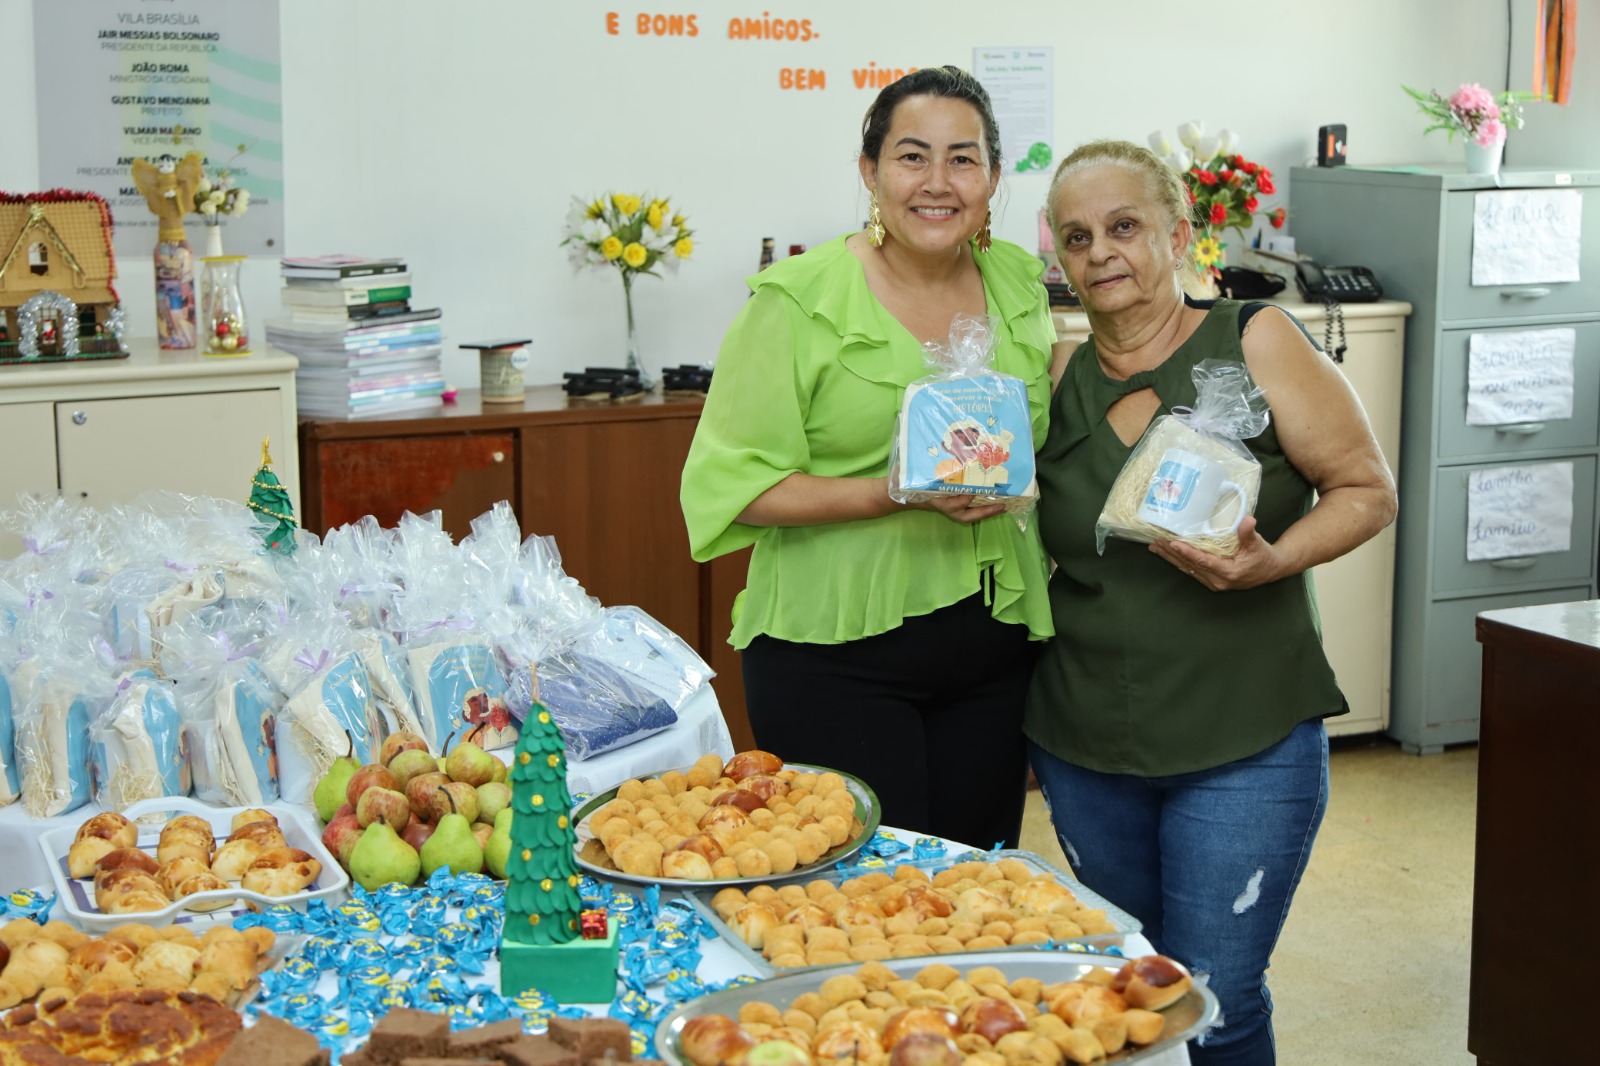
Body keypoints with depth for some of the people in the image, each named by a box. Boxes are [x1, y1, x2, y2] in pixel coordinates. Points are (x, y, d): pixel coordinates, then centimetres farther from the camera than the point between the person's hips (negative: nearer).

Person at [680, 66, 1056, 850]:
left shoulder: (1019, 284, 9)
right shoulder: (800, 299, -7)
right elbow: (737, 484, -11)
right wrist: (894, 495, -21)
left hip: (992, 651, 5)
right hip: (836, 652, -5)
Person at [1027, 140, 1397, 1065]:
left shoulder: (1257, 343, -6)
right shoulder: (1058, 382, 6)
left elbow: (1368, 490, -5)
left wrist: (1271, 561, -20)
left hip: (1245, 745, -4)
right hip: (1084, 745, 4)